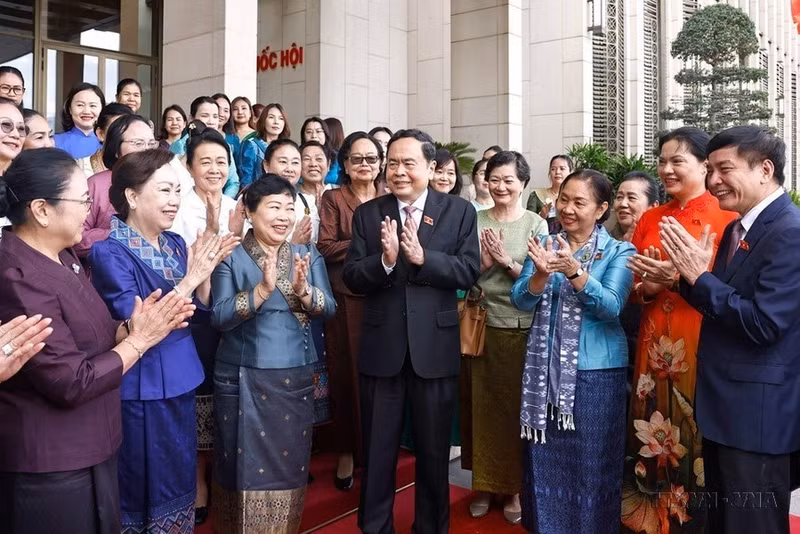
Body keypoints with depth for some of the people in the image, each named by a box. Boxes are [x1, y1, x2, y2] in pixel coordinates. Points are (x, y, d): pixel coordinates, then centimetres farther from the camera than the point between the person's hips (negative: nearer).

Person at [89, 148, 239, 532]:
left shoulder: (175, 243, 5)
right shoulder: (110, 250, -15)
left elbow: (200, 312, 6)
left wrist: (206, 272, -11)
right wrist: (189, 278, -23)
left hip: (179, 383, 7)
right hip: (140, 391, -7)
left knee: (178, 482, 20)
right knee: (143, 489, 9)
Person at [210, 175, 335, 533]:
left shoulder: (309, 256, 4)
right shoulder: (231, 258, -5)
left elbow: (329, 309, -5)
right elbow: (219, 317, -15)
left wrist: (304, 290, -25)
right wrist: (262, 289, -28)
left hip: (295, 378, 3)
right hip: (242, 379, -3)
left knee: (289, 465, 13)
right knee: (246, 464, 6)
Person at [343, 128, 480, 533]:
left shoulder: (459, 211, 0)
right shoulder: (367, 214, 2)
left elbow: (470, 271, -9)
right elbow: (351, 278, -5)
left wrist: (423, 257, -23)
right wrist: (385, 260, -24)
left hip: (435, 347, 0)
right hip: (381, 348, 1)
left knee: (434, 451, 16)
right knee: (377, 451, 15)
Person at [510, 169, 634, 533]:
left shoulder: (619, 252, -3)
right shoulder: (545, 244, 6)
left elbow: (611, 307, -17)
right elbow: (521, 300, -4)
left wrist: (573, 270, -30)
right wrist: (541, 273, -24)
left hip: (596, 370, -3)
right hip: (545, 367, 3)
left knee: (590, 462, 6)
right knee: (545, 458, 12)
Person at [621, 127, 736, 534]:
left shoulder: (727, 217, -4)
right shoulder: (649, 220, 12)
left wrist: (680, 278, -22)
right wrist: (649, 286, -7)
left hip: (704, 349, -4)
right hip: (656, 347, 5)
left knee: (695, 445, 1)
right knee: (653, 443, 9)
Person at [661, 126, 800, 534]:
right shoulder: (737, 228, 10)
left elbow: (763, 324, -25)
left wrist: (700, 276, -20)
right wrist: (690, 274, -8)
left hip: (757, 412, -9)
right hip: (723, 403, 9)